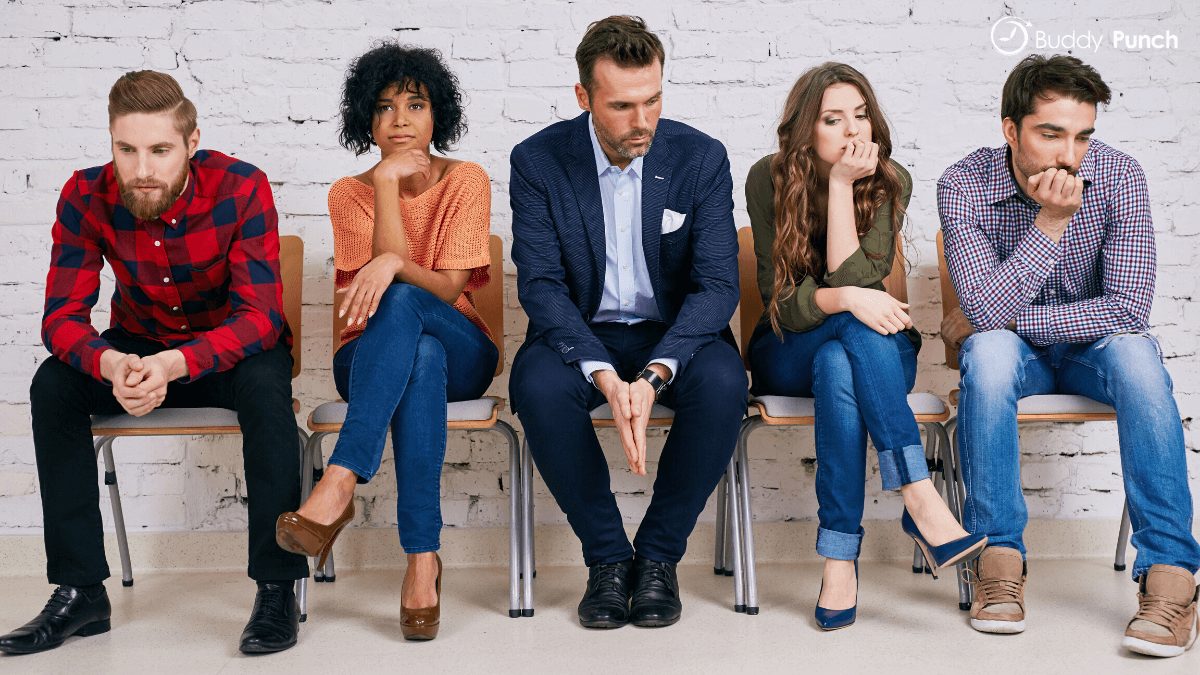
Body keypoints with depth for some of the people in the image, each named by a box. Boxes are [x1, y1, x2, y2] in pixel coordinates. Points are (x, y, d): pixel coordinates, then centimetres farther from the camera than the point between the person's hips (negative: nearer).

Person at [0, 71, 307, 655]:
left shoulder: (241, 188, -25)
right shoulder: (86, 197, -16)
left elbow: (260, 317, -29)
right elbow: (62, 316, -18)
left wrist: (173, 365, -46)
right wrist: (111, 364, -42)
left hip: (233, 349, -3)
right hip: (139, 344, 3)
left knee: (265, 384, -36)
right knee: (53, 384, -23)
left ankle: (277, 588, -26)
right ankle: (80, 593, -17)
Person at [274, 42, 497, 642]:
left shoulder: (466, 181, 1)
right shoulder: (349, 193, 4)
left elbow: (450, 288, -11)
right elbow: (381, 272, -13)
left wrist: (394, 265, -30)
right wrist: (387, 183, -17)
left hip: (461, 351, 0)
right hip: (372, 357, 1)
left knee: (400, 301, -36)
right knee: (422, 358, -39)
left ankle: (338, 486, -46)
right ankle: (423, 559, -44)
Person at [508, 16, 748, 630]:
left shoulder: (701, 158, -7)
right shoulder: (537, 161, -7)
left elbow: (717, 284, -11)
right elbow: (541, 284, -13)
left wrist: (654, 375, -28)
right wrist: (605, 377, -30)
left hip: (673, 334, 0)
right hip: (581, 336, 0)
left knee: (722, 382, -32)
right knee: (539, 386, -33)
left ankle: (659, 555, -11)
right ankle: (607, 556, -12)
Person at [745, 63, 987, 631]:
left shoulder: (889, 181, -6)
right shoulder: (768, 179, -9)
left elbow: (852, 279, -20)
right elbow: (782, 302, -13)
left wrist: (842, 184, -22)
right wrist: (845, 300, -32)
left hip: (864, 351, 1)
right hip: (787, 354, -1)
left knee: (839, 367, -37)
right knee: (858, 329, -36)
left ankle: (839, 557, -40)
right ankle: (922, 500, -44)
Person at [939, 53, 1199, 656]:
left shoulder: (1118, 176, -16)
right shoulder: (965, 185, -18)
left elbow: (1129, 308, -22)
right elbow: (986, 309, -27)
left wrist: (1005, 318, -22)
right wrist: (1050, 222, -34)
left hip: (1092, 344, 1)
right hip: (1011, 347, 0)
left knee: (1135, 353, -32)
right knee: (988, 352, -34)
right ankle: (999, 558, -26)